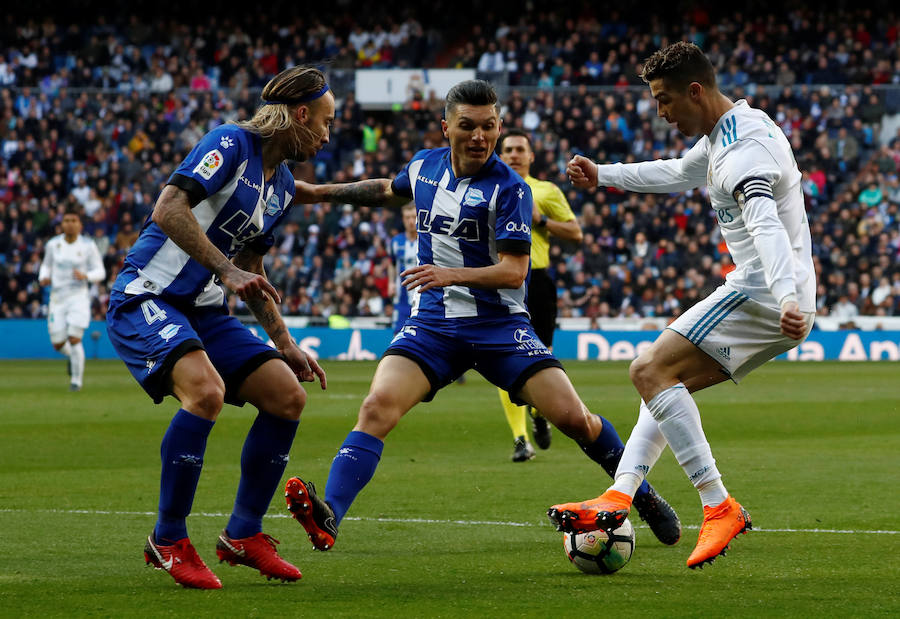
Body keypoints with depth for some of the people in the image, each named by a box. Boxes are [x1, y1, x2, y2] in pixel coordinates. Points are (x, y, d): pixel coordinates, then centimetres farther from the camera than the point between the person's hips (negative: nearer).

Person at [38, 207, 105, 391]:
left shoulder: (88, 246, -4)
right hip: (57, 297, 3)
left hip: (79, 295, -3)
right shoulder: (53, 244, 3)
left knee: (74, 339, -16)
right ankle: (72, 356, 40)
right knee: (58, 344, 3)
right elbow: (46, 265, 20)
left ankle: (77, 380, -1)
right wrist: (43, 277, -2)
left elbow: (100, 273, -1)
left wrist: (85, 276, -21)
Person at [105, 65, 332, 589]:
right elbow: (168, 210, -26)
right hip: (147, 299, -9)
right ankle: (168, 541, -16)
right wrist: (225, 269, -28)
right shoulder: (232, 143, -13)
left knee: (289, 397, -1)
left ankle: (243, 536, 12)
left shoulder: (283, 184, 14)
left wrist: (285, 344, 19)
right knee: (206, 390, -32)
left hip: (204, 310, 9)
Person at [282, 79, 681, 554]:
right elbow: (389, 191, 30)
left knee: (573, 417, -11)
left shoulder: (510, 188, -11)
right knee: (378, 406, -23)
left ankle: (642, 494, 15)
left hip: (498, 322, -3)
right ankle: (327, 517, -34)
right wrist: (322, 193, 27)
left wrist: (453, 275, -30)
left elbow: (514, 270, -16)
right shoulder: (425, 166, 5)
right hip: (432, 321, 3)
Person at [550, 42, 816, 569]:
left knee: (651, 371, -16)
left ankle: (720, 507, -21)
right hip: (768, 295, 11)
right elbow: (680, 174, 36)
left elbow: (767, 227, -37)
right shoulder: (731, 129, 15)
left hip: (763, 293, -11)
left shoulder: (742, 152, -20)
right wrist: (604, 175, 42)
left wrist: (789, 301, -52)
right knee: (665, 380, 14)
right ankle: (620, 497, 3)